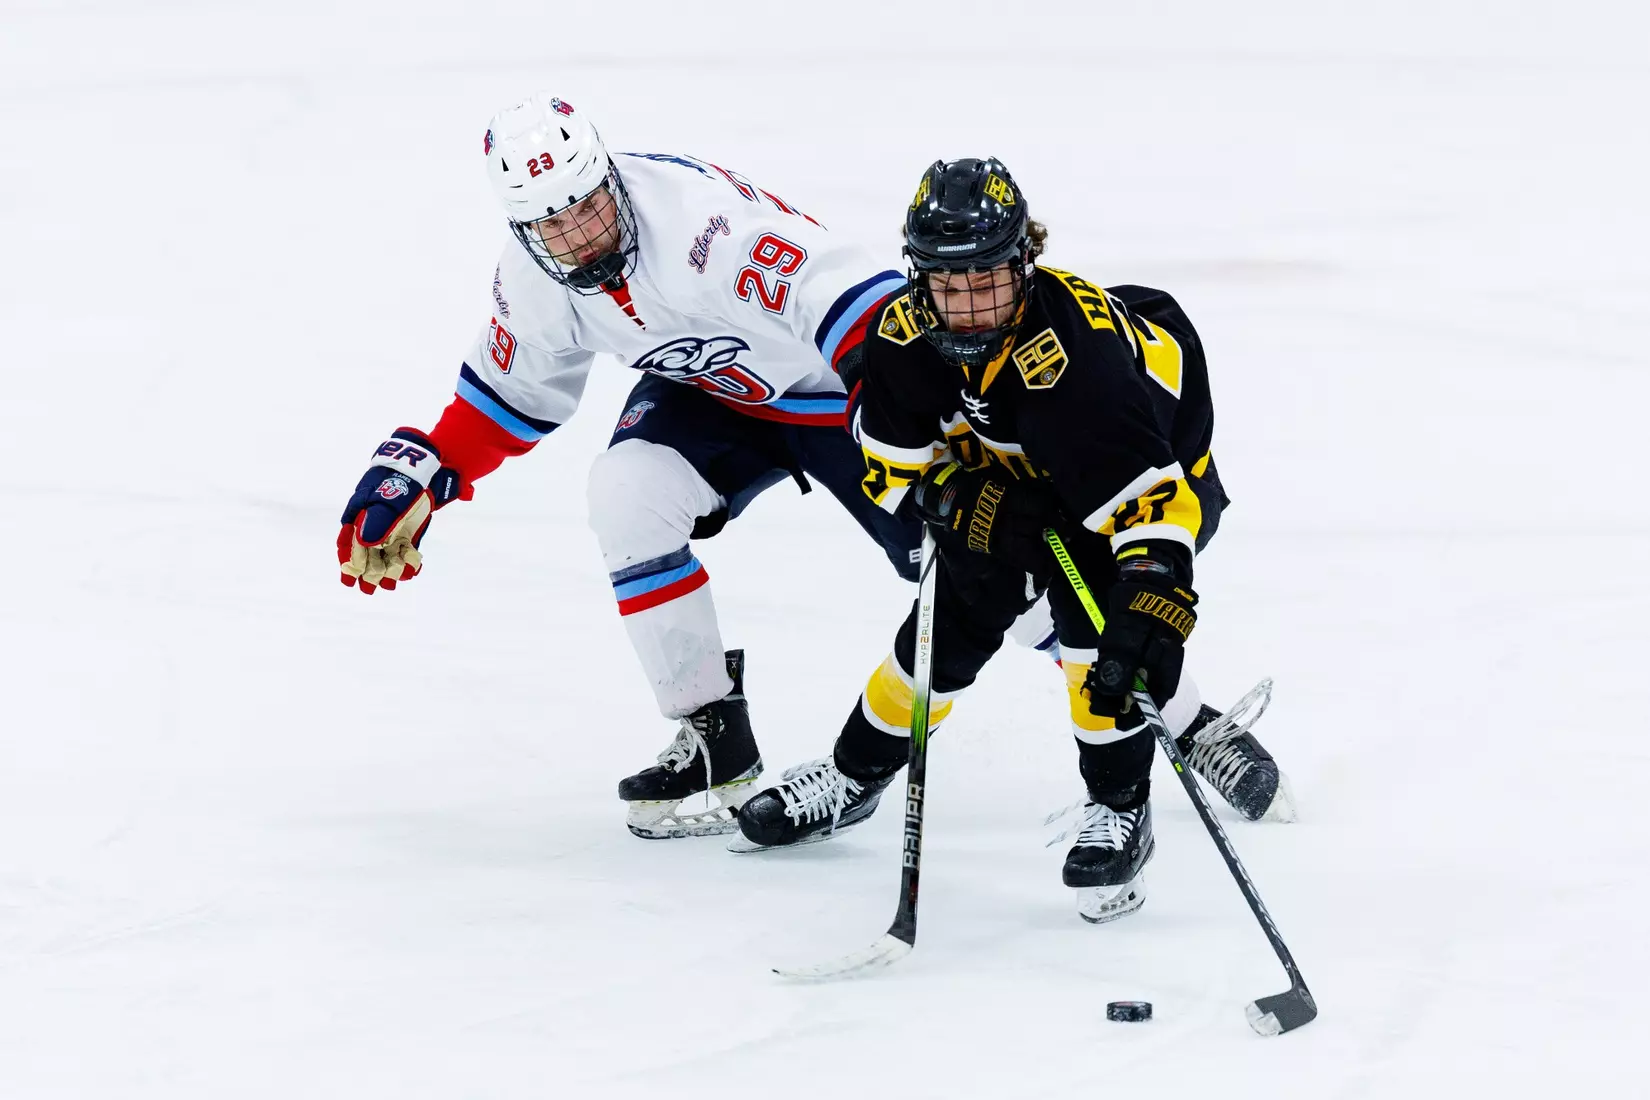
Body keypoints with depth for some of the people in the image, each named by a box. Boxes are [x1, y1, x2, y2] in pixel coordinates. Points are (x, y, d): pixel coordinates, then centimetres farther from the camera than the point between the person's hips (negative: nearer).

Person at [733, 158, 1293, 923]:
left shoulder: (1073, 350, -42)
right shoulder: (909, 334, -23)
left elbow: (1145, 493, -49)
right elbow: (890, 463, -11)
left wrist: (1152, 607, -61)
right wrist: (966, 501, -29)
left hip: (1162, 467, -6)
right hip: (1017, 479, 6)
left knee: (1092, 595, -29)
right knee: (959, 608, 0)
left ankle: (1121, 806, -15)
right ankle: (856, 774, 24)